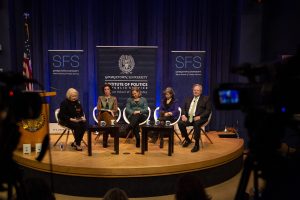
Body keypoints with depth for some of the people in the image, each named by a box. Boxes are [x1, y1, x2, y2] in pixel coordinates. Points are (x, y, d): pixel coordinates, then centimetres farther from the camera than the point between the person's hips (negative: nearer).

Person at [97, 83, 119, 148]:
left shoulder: (114, 98, 15)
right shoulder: (100, 98, 15)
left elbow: (115, 109, 6)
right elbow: (99, 108, 2)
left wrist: (111, 111, -15)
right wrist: (108, 110, -9)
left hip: (111, 116, 0)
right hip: (102, 115, 0)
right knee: (106, 114, -38)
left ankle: (105, 141, -37)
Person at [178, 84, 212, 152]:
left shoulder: (206, 99, 7)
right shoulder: (188, 99, 21)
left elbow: (208, 110, -3)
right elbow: (183, 108, 16)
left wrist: (200, 116, -18)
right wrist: (183, 115, -6)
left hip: (199, 118, -4)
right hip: (188, 117, 5)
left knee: (196, 124, -37)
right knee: (180, 123, -22)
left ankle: (197, 144, -24)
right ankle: (187, 140, 2)